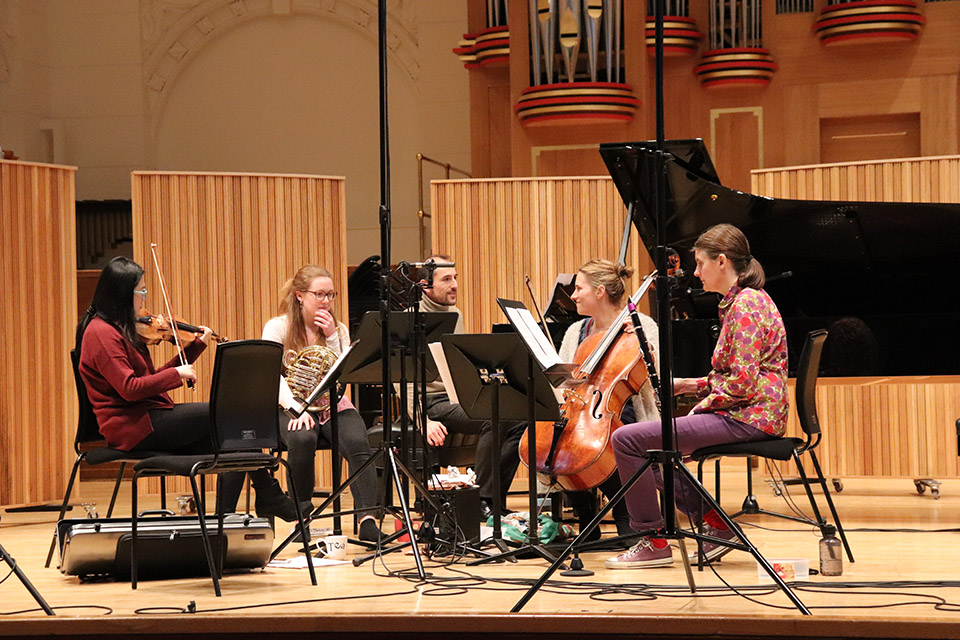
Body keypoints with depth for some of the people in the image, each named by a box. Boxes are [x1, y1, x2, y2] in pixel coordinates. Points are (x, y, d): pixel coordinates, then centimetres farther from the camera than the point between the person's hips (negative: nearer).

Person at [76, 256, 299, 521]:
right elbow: (129, 388, -22)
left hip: (146, 421, 10)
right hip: (132, 428, -10)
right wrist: (176, 374, -13)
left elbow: (153, 378, 19)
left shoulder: (119, 330, 17)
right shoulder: (101, 333, -13)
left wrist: (196, 346, 19)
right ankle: (270, 497, -2)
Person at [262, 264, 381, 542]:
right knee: (303, 439, -37)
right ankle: (302, 516, -19)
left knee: (358, 444, -29)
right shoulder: (278, 327, -1)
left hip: (333, 407, 3)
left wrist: (331, 337, -11)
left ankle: (367, 520, -38)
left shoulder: (339, 330, 8)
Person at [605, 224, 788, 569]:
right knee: (649, 447, 20)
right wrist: (688, 385, 10)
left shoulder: (746, 305, -15)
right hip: (743, 414, 11)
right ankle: (714, 525, 12)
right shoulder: (738, 301, 17)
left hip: (749, 418, -11)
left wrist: (702, 406, -9)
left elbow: (742, 382, -22)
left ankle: (655, 542, -5)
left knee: (627, 440, -15)